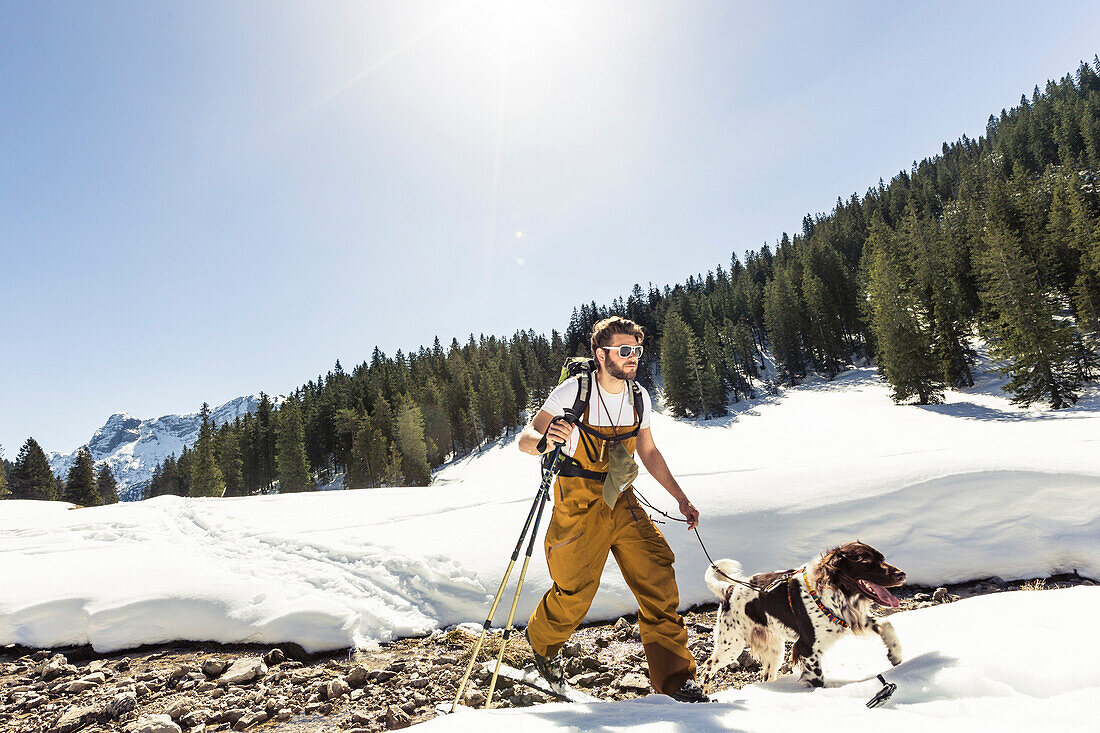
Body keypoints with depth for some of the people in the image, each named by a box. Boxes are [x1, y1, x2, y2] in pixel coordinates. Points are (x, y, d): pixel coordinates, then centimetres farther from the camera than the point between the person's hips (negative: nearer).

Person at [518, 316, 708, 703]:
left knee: (657, 577, -8)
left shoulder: (639, 397, 1)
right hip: (579, 502, -4)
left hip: (621, 501, 5)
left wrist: (681, 498, 11)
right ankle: (542, 639, 38)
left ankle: (675, 678, 4)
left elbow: (648, 451, 14)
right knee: (575, 592, 4)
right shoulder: (573, 392, -15)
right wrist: (547, 440, -39)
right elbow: (525, 439, -15)